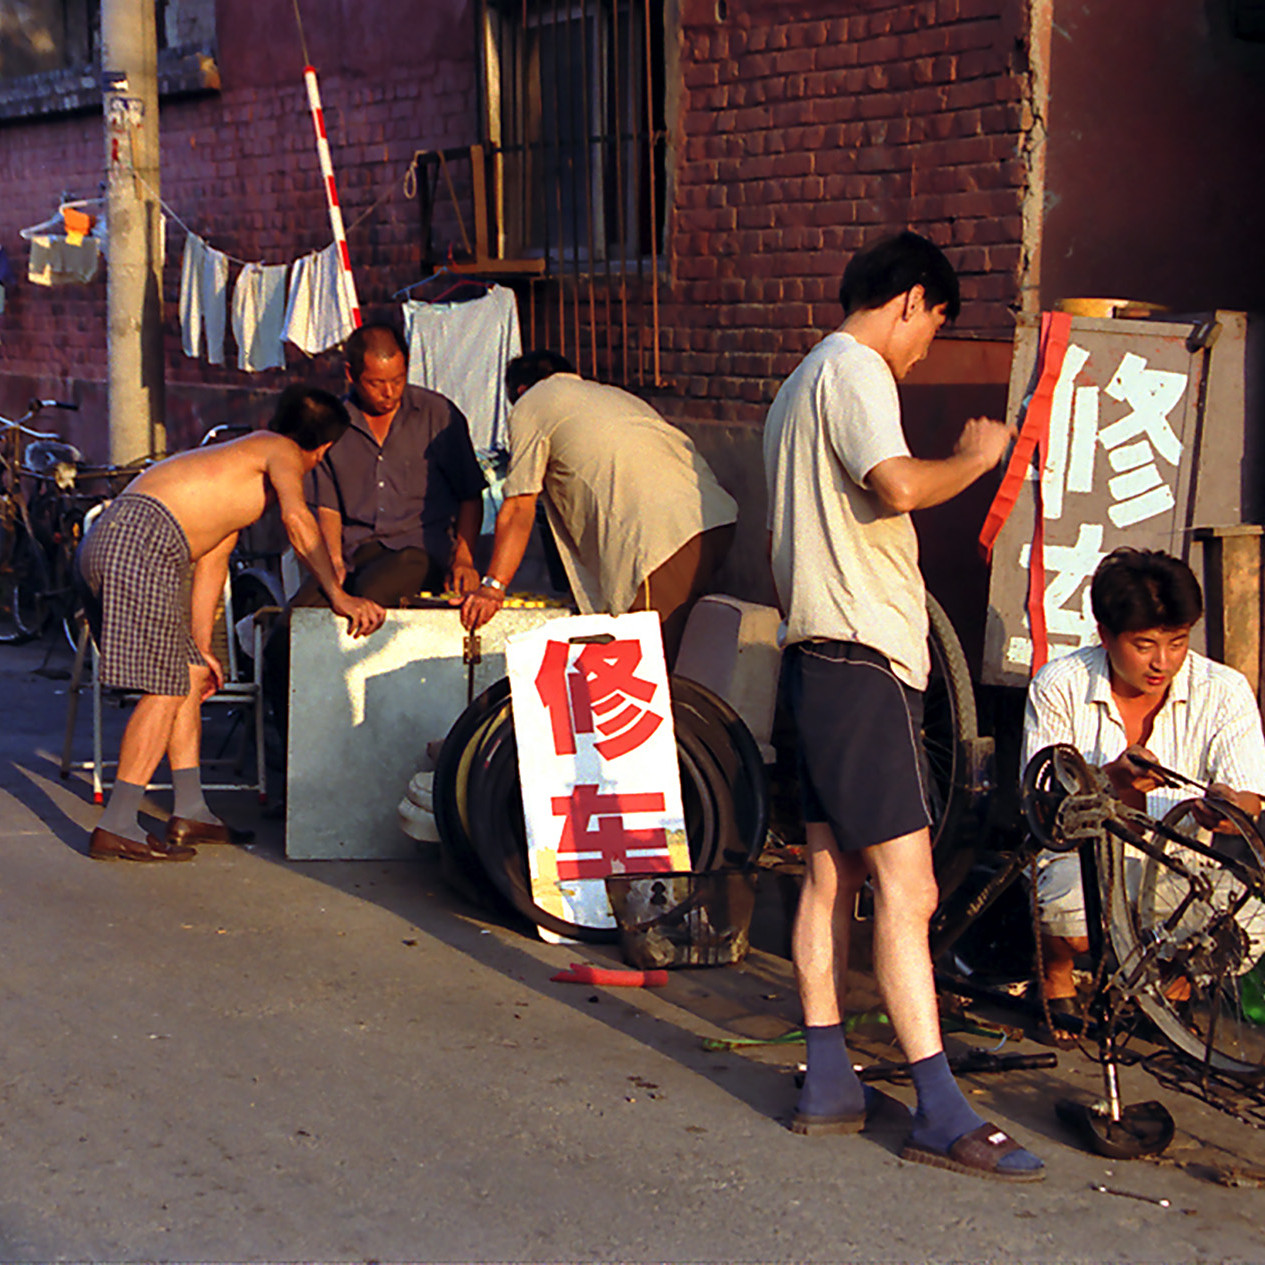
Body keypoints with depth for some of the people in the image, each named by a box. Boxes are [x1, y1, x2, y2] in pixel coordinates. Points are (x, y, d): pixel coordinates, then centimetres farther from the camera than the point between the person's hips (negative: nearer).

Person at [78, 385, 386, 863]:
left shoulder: (244, 473, 32)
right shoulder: (282, 452, 4)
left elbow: (211, 561, 33)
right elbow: (297, 518, -17)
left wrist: (202, 649, 32)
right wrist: (338, 596, -18)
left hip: (107, 540, 10)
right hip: (142, 541, -10)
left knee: (190, 676, 16)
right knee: (167, 689, -8)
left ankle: (190, 813, 19)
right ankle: (115, 828, -7)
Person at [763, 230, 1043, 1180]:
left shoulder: (802, 383, 23)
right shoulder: (857, 371, -10)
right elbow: (898, 486, -26)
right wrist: (977, 458, -9)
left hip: (819, 655, 11)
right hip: (864, 656, -11)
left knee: (831, 876, 11)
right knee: (906, 889, -11)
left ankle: (829, 1084, 15)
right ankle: (942, 1112, -11)